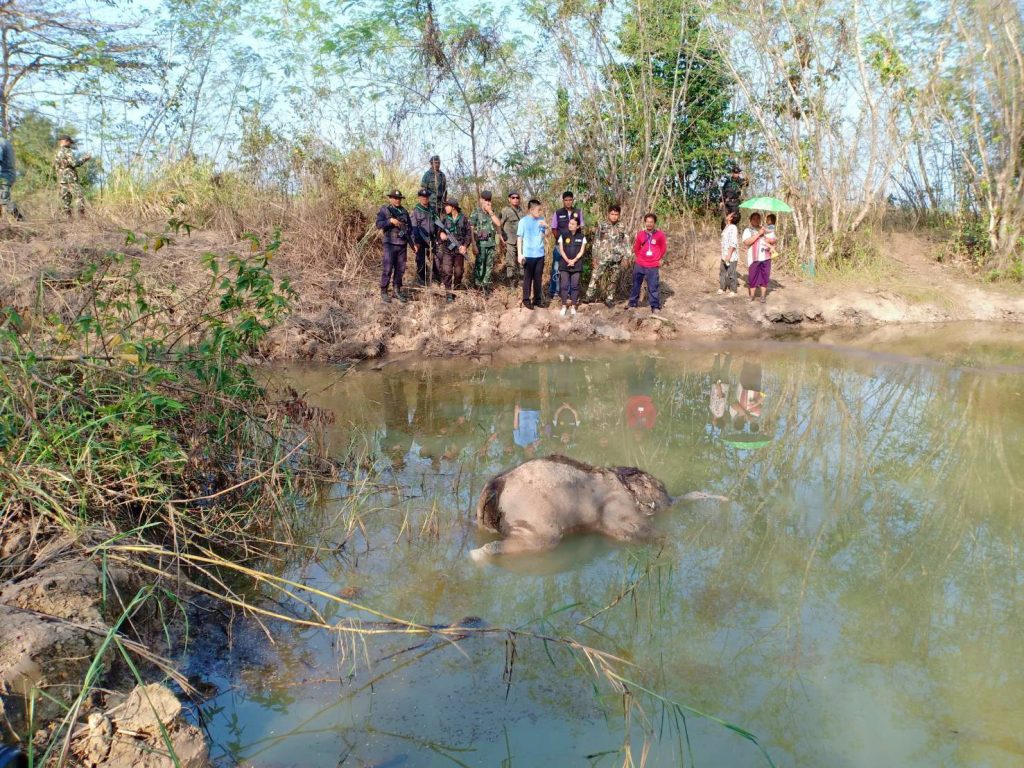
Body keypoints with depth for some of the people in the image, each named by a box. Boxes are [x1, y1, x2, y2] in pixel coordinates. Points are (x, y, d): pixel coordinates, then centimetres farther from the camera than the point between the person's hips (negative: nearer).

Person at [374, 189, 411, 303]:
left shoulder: (404, 211, 14)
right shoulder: (384, 210, 1)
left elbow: (410, 228, 16)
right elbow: (379, 224, -11)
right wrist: (390, 220, -23)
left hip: (403, 245, 5)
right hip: (390, 244, -5)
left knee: (400, 269, 8)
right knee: (388, 269, -7)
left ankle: (397, 291, 17)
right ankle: (383, 292, 1)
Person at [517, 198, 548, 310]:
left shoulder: (541, 220, 5)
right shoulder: (523, 221, -8)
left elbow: (547, 234, 12)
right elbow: (519, 238, -7)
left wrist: (546, 227, -9)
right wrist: (519, 254, -12)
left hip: (540, 254, 4)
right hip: (528, 255, -4)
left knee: (538, 278, 10)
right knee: (528, 278, 4)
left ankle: (537, 299, 20)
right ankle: (526, 300, 13)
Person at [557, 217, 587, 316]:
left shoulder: (582, 237, 5)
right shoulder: (563, 236, 5)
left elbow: (582, 251, 0)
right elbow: (561, 250, 0)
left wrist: (574, 260, -13)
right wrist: (568, 260, -13)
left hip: (577, 265, 0)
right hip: (564, 264, 0)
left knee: (575, 285, 2)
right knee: (564, 285, -2)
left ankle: (573, 306, 9)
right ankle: (564, 306, 5)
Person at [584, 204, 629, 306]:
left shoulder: (622, 227, 5)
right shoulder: (602, 225, 0)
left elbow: (625, 241, 11)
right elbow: (596, 242, 1)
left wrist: (624, 253, 0)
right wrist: (595, 257, -2)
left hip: (616, 258, 2)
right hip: (603, 257, -2)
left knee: (613, 280, 8)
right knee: (595, 277, -7)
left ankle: (610, 298, 19)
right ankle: (590, 296, 1)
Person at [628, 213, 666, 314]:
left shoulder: (660, 234, -6)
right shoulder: (640, 234, 0)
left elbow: (663, 248, 7)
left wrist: (659, 259, 11)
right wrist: (639, 257, 12)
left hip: (653, 266, -3)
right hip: (639, 265, 3)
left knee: (653, 287, -2)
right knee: (635, 285, 12)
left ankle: (655, 307, 7)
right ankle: (632, 304, 24)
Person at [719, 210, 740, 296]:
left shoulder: (733, 228, -18)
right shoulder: (727, 227, 10)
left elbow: (733, 243, -22)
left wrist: (729, 255, -24)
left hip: (731, 256, -9)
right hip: (724, 255, 9)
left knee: (730, 273, -1)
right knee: (722, 272, 16)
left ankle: (733, 291, 10)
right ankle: (722, 288, 27)